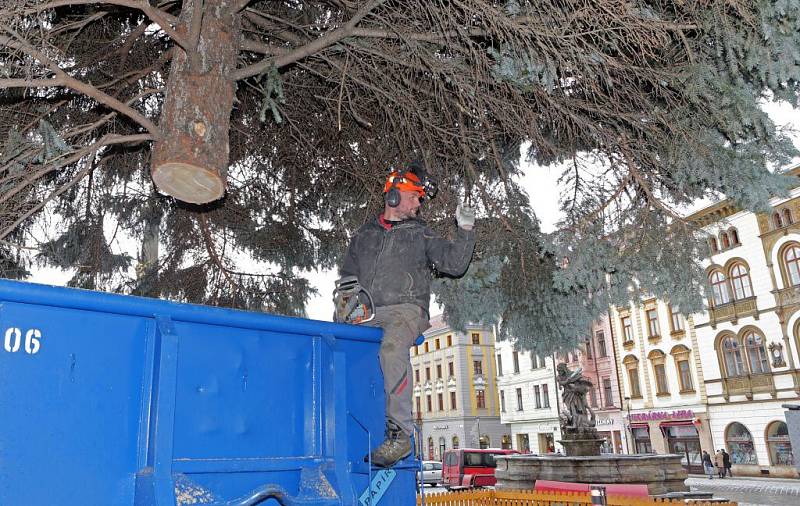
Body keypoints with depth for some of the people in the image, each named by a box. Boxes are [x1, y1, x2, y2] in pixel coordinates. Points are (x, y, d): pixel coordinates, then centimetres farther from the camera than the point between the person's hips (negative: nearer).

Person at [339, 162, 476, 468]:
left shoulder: (420, 235, 18)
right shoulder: (364, 236, 25)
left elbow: (454, 264, 7)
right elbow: (347, 276, 26)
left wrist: (465, 231, -3)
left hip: (406, 309, -3)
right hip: (368, 315, 3)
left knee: (392, 348, -35)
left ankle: (399, 432, -33)